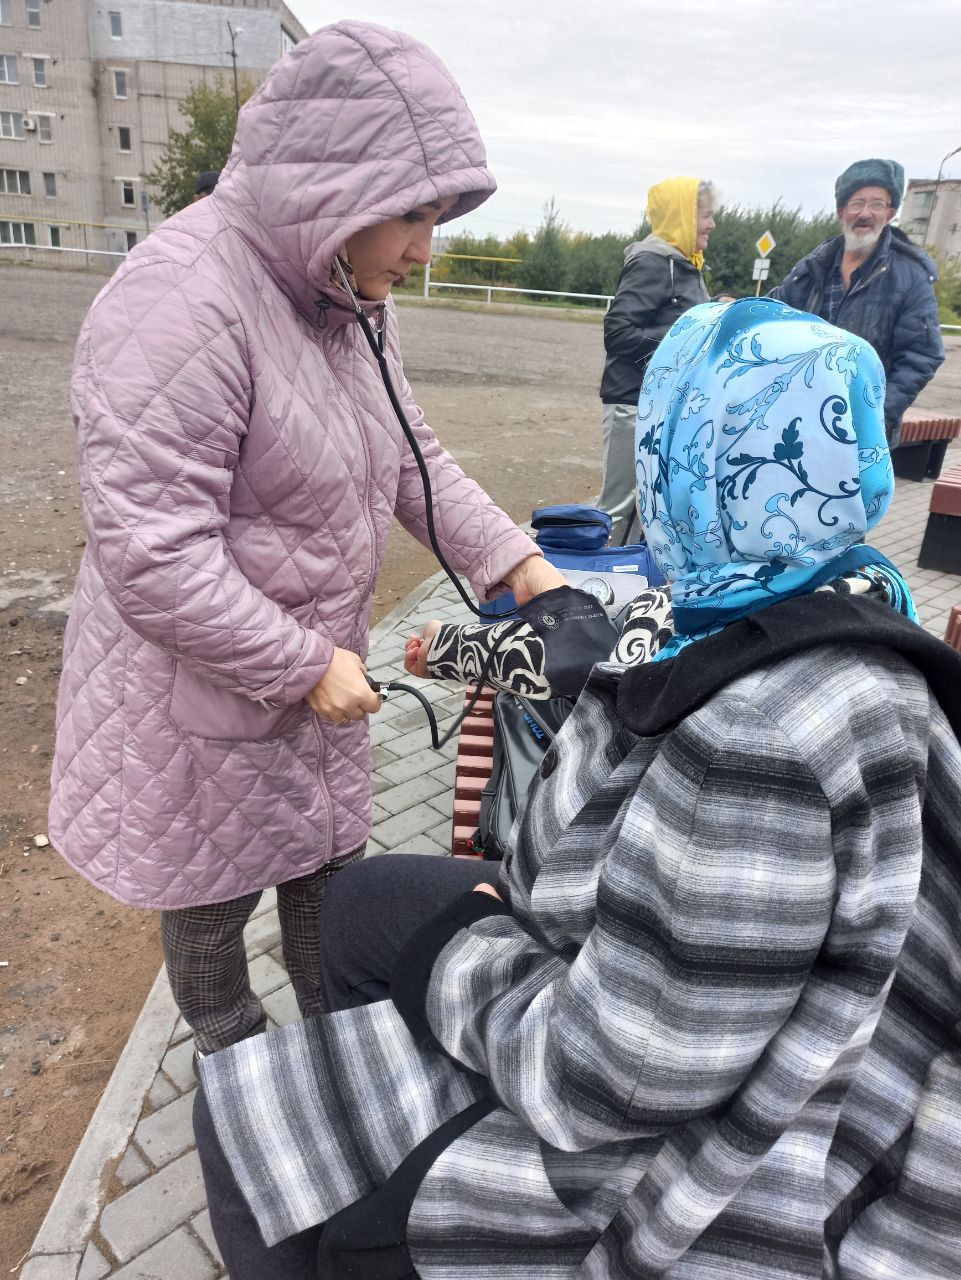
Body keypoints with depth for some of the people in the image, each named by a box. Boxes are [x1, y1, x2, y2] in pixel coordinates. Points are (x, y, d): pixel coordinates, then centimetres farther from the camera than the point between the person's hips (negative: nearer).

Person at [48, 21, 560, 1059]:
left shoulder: (353, 299, 1)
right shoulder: (183, 304, -28)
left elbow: (411, 456, 9)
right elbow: (150, 554, -30)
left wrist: (514, 560, -2)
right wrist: (306, 665, -22)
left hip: (316, 658, 8)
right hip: (199, 686, -7)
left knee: (327, 860, 23)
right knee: (213, 893, 16)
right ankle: (234, 1064, 47)